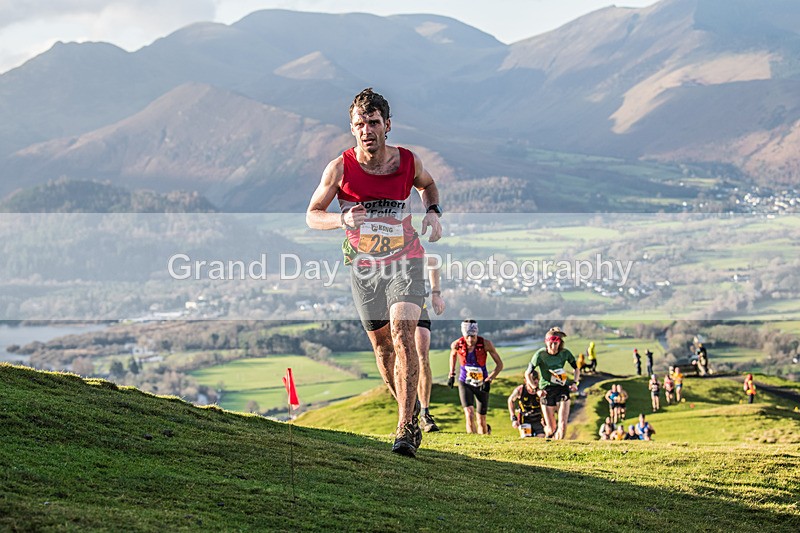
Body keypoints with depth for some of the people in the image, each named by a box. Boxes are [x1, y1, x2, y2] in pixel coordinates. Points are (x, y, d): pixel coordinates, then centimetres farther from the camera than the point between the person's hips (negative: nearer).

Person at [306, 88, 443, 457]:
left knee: (403, 336, -19)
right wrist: (341, 220, -23)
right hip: (364, 267, 1)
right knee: (382, 346, 9)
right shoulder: (340, 168, -11)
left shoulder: (408, 161, -7)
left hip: (404, 261, -1)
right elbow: (312, 215, -3)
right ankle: (411, 413, 32)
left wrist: (433, 212, -3)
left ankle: (405, 431, -20)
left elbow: (428, 185, 17)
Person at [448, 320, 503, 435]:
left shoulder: (485, 344, -20)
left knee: (481, 421, 7)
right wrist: (452, 374, 10)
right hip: (465, 383, 0)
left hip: (482, 385, 0)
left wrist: (489, 380, -21)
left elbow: (499, 364, -11)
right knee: (470, 415, -20)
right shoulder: (457, 345, -15)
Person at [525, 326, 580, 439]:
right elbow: (527, 373, -11)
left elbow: (576, 369, 10)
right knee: (551, 430, 0)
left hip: (562, 389, 2)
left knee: (562, 425, -14)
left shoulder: (565, 353, -6)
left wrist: (575, 383, -7)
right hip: (547, 391, -2)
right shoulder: (540, 354, -14)